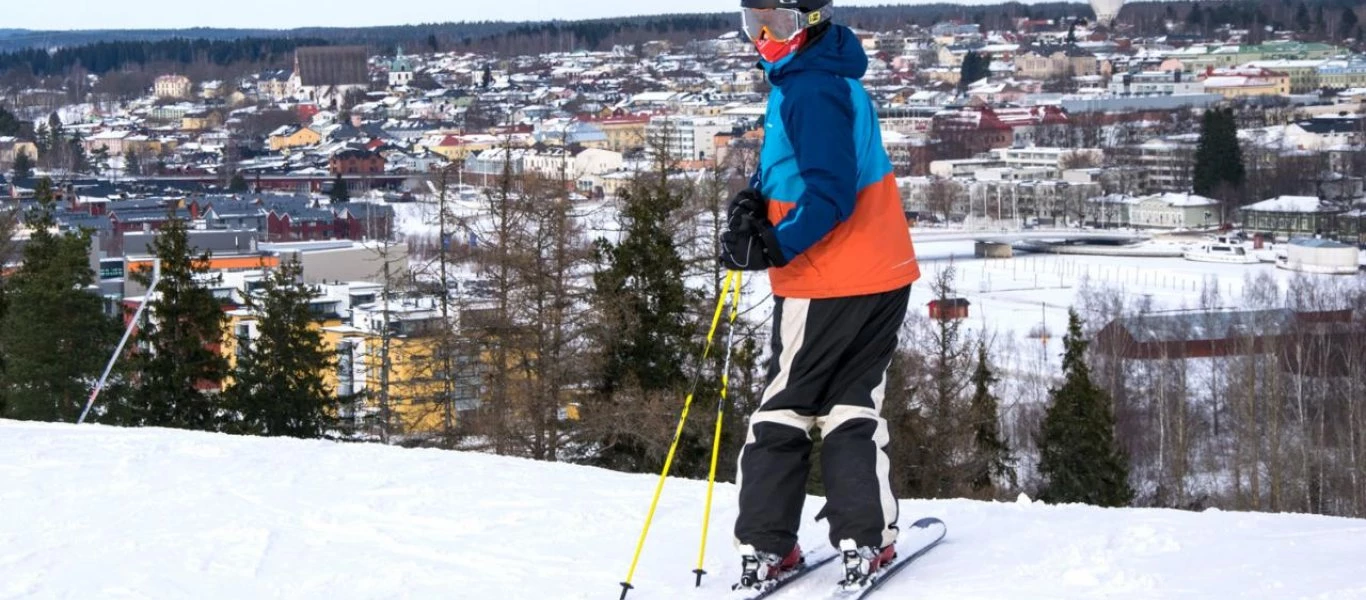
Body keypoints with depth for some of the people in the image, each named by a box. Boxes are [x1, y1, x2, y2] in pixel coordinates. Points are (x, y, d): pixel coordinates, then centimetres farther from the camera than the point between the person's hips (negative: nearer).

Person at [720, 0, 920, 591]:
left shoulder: (812, 91, -18)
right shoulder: (830, 77, 14)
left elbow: (830, 194, -25)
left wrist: (778, 247, -30)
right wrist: (754, 201, 3)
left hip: (828, 284, -9)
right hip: (883, 276, 9)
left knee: (784, 408, 1)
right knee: (853, 407, 13)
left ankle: (764, 548, 3)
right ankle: (867, 538, 8)